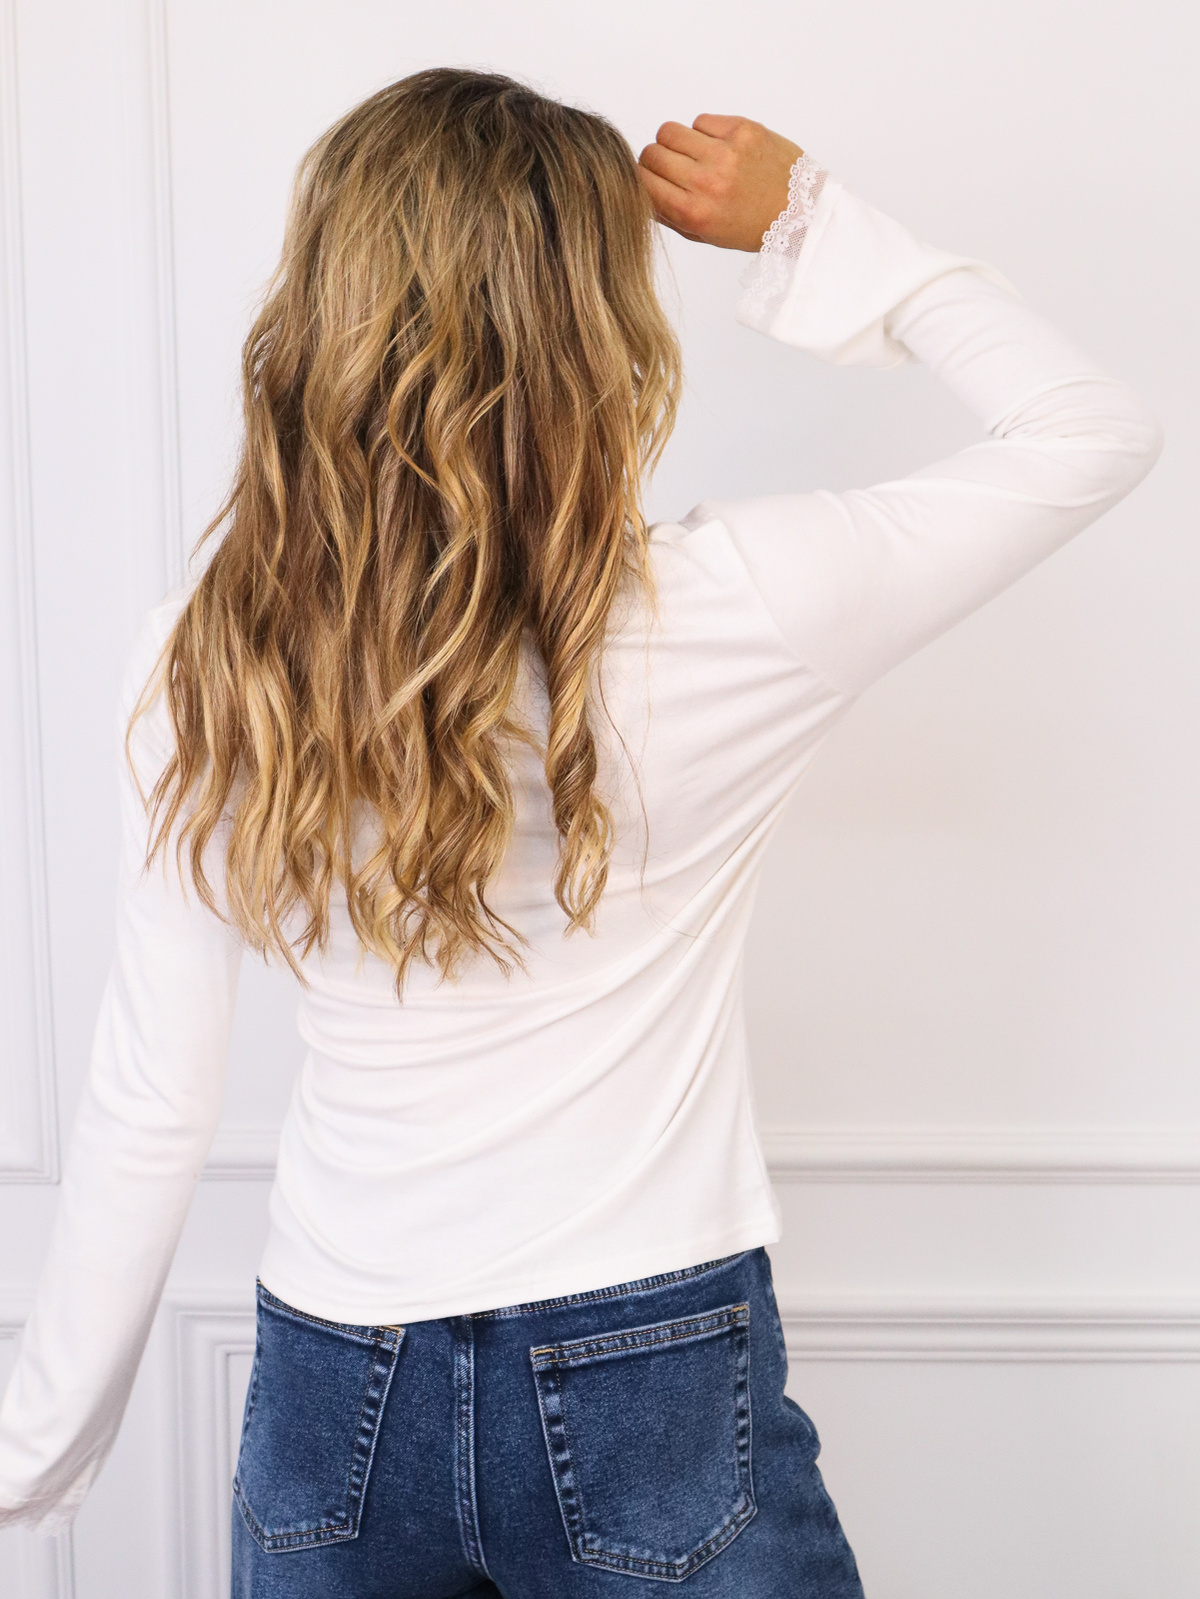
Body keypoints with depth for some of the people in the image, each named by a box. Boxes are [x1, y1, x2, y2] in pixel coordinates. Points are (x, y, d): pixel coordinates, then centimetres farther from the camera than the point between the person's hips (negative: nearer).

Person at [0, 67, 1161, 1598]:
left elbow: (146, 1114, -3)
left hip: (331, 1399, 3)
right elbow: (1093, 428, -3)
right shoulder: (718, 620, -18)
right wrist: (805, 221, -1)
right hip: (649, 1403, -2)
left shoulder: (198, 666, -10)